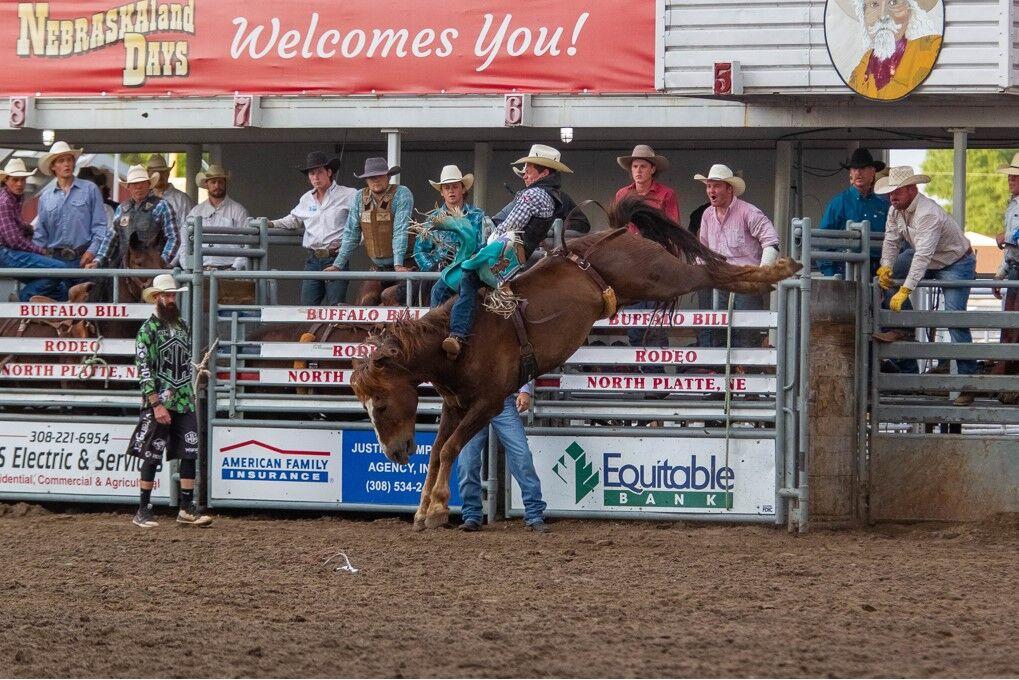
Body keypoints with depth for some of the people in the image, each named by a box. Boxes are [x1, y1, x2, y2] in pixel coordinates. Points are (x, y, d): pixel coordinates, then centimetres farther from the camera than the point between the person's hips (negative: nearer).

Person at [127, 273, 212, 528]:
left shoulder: (183, 326, 12)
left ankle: (187, 508, 10)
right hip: (159, 404, -6)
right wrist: (156, 405, -18)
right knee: (152, 457, -2)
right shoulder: (148, 329, -7)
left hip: (185, 403, 6)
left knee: (190, 454, 4)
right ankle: (143, 511, 4)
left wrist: (192, 396, 16)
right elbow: (144, 370, -12)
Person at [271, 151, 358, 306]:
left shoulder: (348, 195, -1)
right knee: (307, 306, 1)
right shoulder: (306, 199, 16)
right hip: (313, 261, 5)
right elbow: (293, 220, 31)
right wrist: (271, 224, 19)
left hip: (336, 259, -5)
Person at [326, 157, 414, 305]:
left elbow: (401, 231, -18)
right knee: (365, 303, -8)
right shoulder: (361, 198, 5)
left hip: (403, 266, -4)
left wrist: (398, 264, -26)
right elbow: (351, 234, 8)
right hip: (378, 267, 4)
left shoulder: (402, 194, -10)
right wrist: (338, 265, 3)